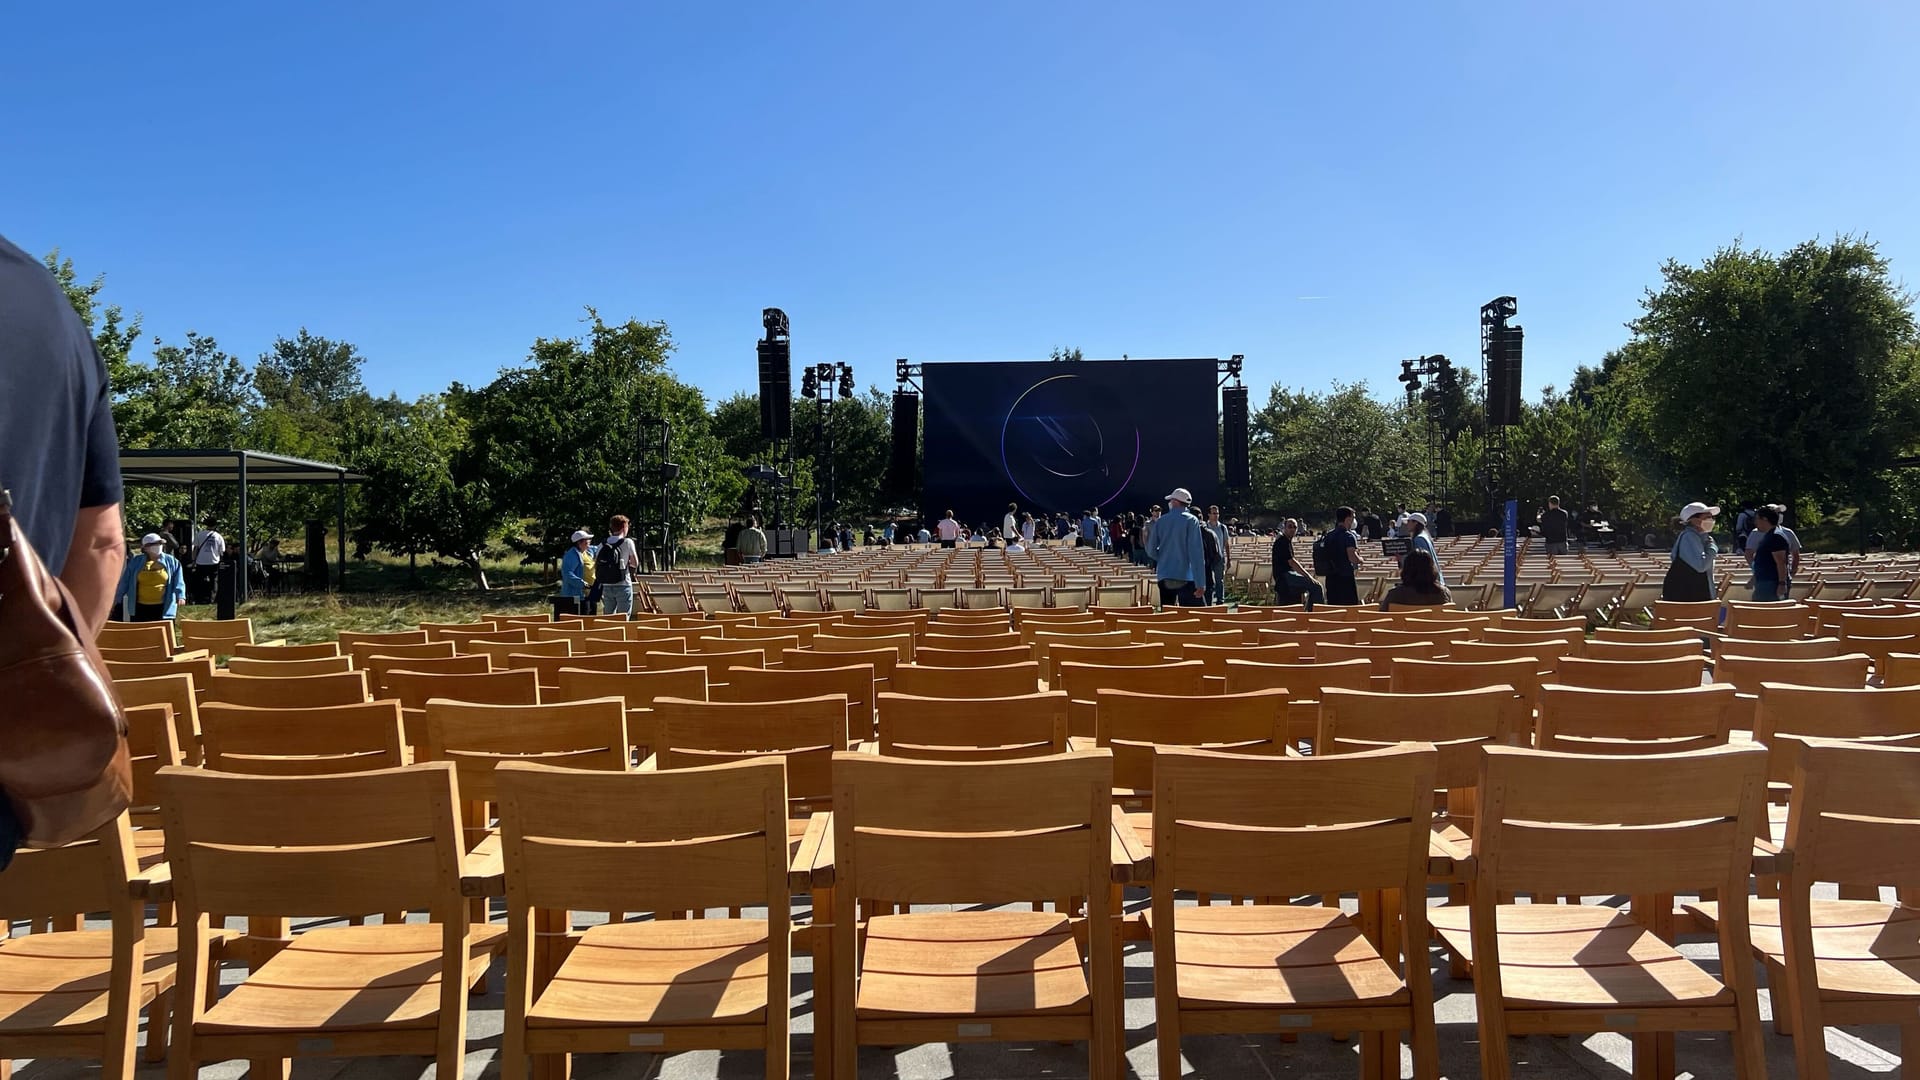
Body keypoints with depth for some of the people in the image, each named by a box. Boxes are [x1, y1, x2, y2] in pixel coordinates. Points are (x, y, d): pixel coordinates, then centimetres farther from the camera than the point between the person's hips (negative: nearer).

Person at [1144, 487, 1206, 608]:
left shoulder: (1160, 521, 6)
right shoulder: (1191, 520, -5)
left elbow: (1151, 551, 7)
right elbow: (1196, 553, -12)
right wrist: (1199, 583, -14)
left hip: (1164, 576, 4)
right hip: (1186, 577, -4)